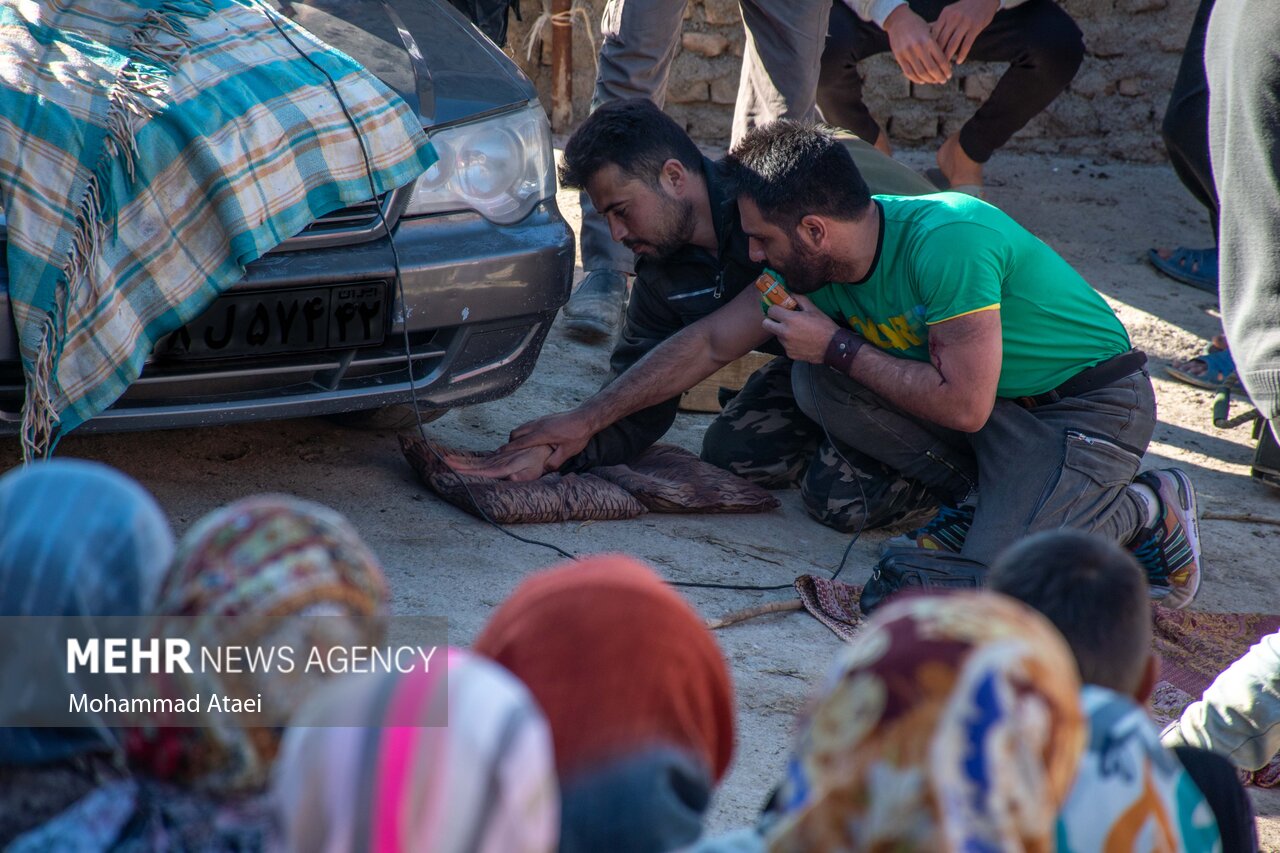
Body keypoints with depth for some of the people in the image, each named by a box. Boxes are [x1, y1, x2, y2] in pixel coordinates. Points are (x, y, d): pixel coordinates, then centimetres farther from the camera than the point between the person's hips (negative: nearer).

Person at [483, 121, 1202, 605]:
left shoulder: (945, 242, -31)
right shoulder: (815, 259, -6)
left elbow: (965, 406, -29)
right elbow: (713, 341, 5)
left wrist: (840, 346, -20)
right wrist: (587, 421, 7)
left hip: (1095, 403, -8)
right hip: (996, 399, 8)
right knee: (816, 382, -11)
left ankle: (1145, 508, -1)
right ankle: (982, 497, 3)